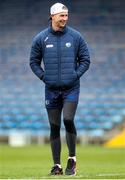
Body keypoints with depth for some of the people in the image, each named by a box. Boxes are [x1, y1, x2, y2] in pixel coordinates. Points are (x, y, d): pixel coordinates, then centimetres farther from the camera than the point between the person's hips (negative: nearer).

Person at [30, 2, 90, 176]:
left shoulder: (76, 36, 1)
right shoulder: (40, 38, 1)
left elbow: (85, 60, 8)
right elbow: (34, 61, 10)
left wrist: (76, 75, -5)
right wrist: (44, 77, -2)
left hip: (71, 88, -1)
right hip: (51, 90, 1)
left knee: (68, 120, -17)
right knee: (54, 127, 4)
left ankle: (72, 158, 0)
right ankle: (57, 165, 11)